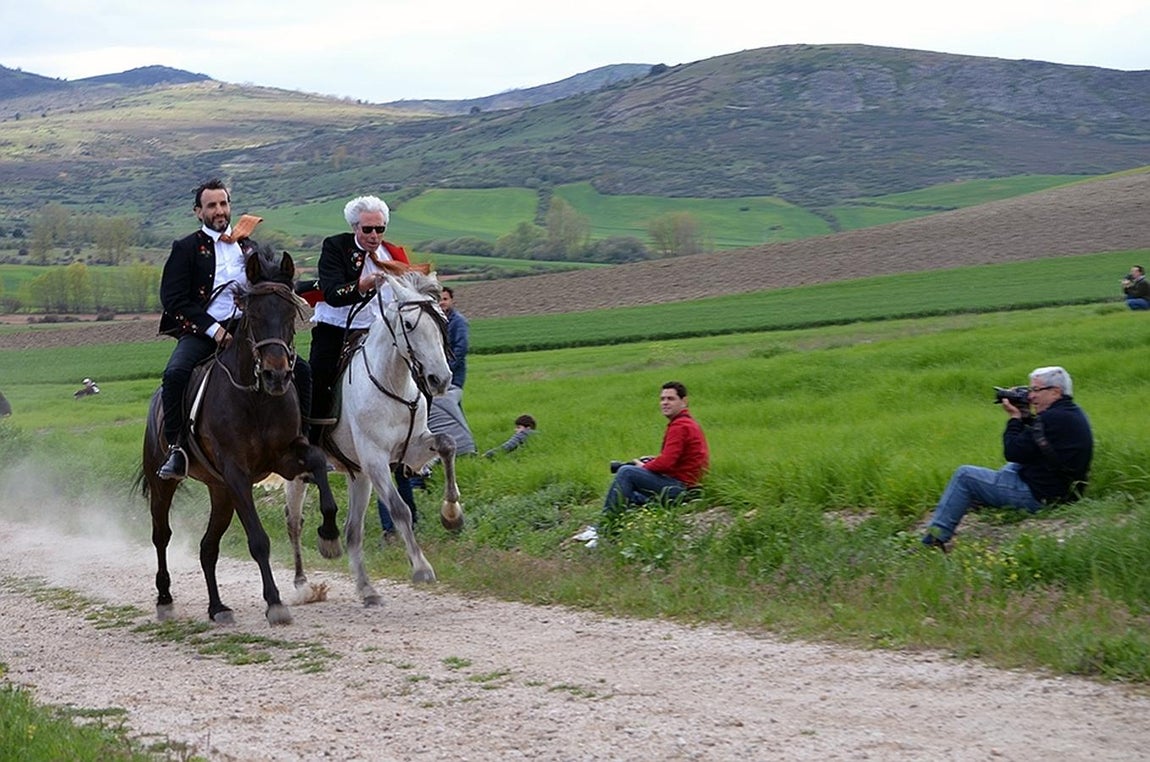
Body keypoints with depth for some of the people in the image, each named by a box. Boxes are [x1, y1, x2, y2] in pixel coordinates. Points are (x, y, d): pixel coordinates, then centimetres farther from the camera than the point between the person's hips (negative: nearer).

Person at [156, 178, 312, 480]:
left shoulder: (249, 246, 17)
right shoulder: (185, 248, 4)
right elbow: (173, 298, -6)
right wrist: (213, 329, -14)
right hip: (200, 332, -4)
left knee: (302, 371, -10)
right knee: (176, 373, -33)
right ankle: (176, 450, -25)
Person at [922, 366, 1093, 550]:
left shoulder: (1053, 419, -23)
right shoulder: (1074, 413, 10)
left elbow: (1013, 452, -18)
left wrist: (1014, 418, -5)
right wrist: (1024, 418, 6)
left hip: (1037, 496, -11)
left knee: (964, 475, -4)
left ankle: (932, 541, 1)